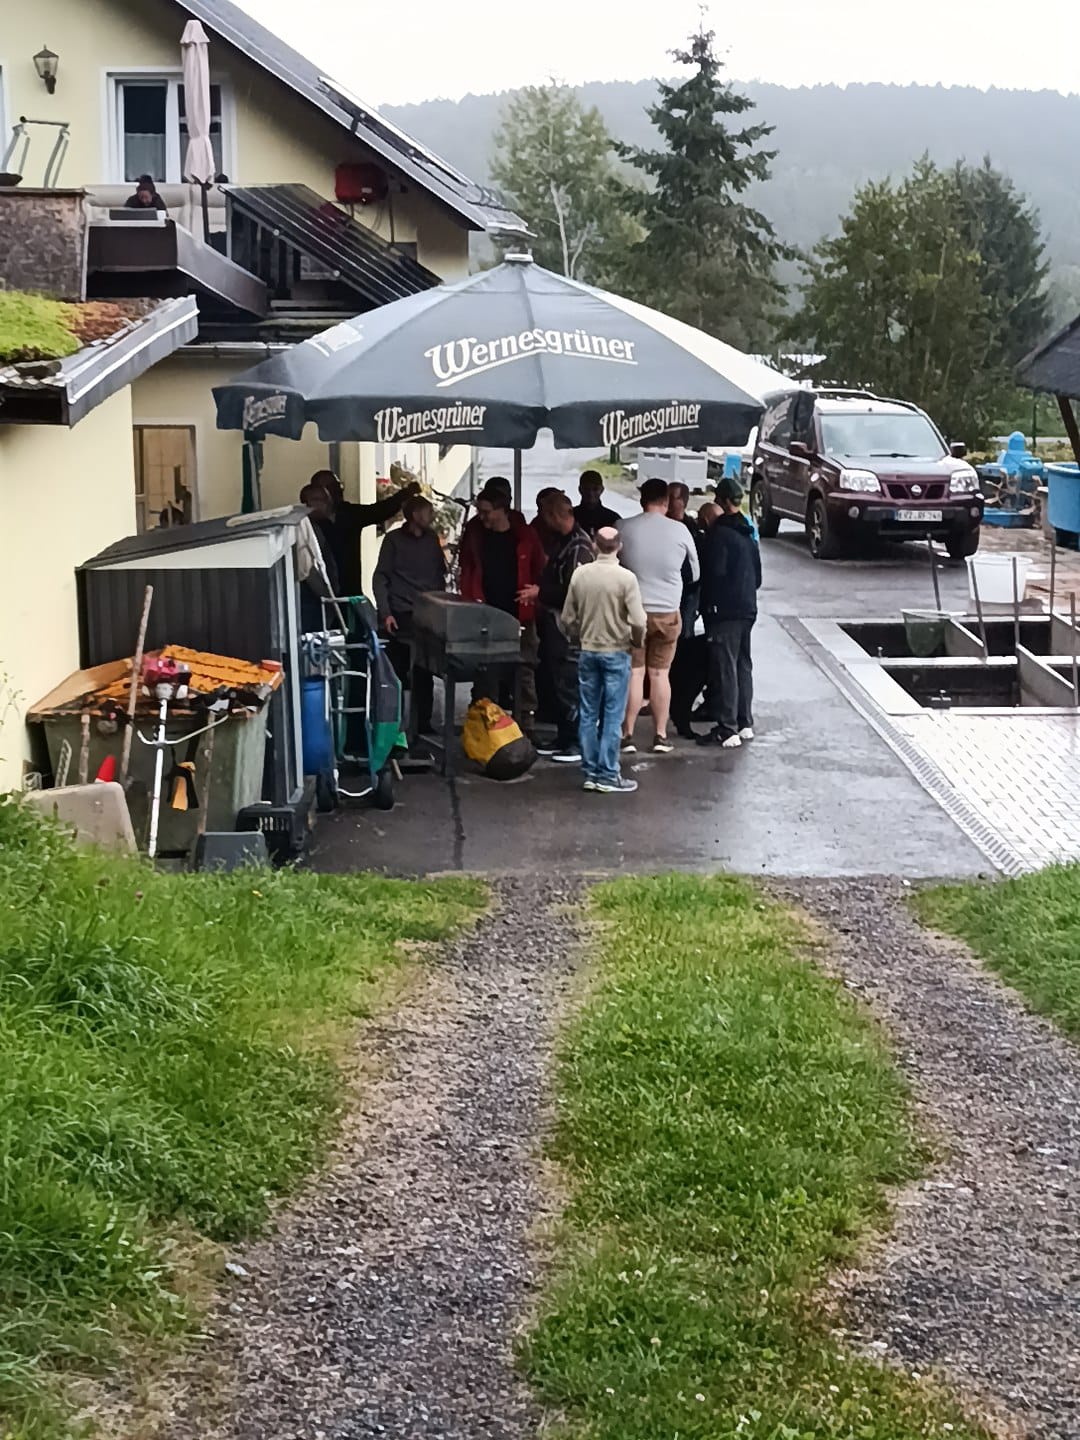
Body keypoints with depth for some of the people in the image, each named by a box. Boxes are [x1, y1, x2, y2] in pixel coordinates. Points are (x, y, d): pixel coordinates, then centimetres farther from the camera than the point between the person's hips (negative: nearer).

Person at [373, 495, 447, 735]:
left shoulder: (432, 539, 12)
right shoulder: (394, 540, 0)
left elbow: (440, 576, 19)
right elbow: (380, 578, -2)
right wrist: (385, 613, -11)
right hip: (401, 617, -4)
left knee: (425, 674, 1)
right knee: (398, 673, -4)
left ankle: (423, 722, 8)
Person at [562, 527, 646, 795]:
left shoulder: (579, 574, -2)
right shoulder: (626, 578, -13)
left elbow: (568, 618, 3)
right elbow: (638, 622, -16)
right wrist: (637, 642, 4)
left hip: (587, 651, 4)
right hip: (616, 652, -4)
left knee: (588, 715, 9)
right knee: (612, 717, 1)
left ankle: (591, 772, 13)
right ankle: (608, 775, 2)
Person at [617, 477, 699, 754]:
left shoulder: (624, 528, -8)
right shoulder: (679, 530, -6)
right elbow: (695, 572, 6)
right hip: (668, 612, 1)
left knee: (634, 673, 6)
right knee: (660, 673, 9)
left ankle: (627, 735, 6)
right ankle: (661, 735, 12)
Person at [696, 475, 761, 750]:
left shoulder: (720, 533, -15)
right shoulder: (748, 533, 12)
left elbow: (714, 573, -18)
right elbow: (757, 574, 17)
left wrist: (708, 604, -6)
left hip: (725, 611, -9)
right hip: (747, 609, 9)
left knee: (724, 668, -6)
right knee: (743, 665, 15)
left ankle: (727, 729, -7)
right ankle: (745, 724, 21)